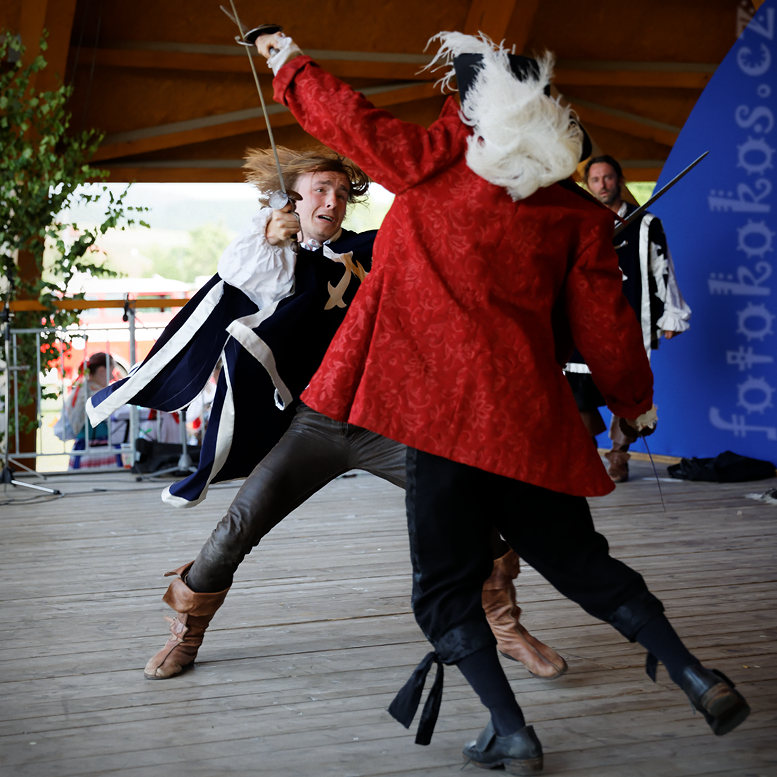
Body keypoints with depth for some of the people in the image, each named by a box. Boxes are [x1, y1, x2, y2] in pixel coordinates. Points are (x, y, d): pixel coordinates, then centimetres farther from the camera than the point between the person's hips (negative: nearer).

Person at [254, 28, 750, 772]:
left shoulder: (438, 162, -2)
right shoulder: (576, 211, 5)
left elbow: (351, 119, 8)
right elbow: (602, 320, 7)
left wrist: (289, 62, 25)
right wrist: (634, 400, 22)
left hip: (442, 406, -4)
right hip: (530, 415, 4)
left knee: (446, 581, 9)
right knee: (581, 562, 18)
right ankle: (698, 679, 13)